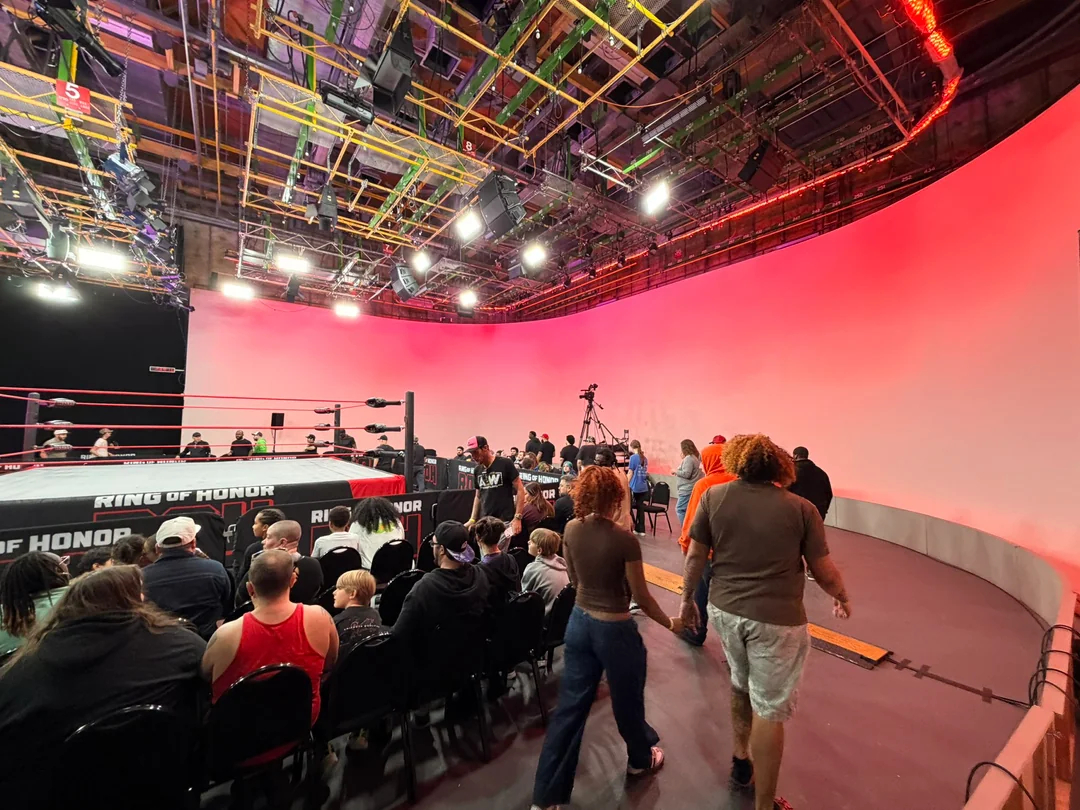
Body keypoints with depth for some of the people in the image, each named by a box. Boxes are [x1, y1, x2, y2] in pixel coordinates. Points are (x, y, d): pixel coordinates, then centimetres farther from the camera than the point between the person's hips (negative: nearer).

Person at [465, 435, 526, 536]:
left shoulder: (505, 464, -8)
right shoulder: (477, 471, 9)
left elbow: (520, 490, -8)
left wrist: (517, 518, -14)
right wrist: (473, 519, 11)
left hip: (505, 521, -5)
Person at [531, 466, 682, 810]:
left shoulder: (571, 530, -8)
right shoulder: (625, 540, -24)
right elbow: (641, 596, -14)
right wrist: (670, 623, 2)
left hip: (580, 622, 4)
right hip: (615, 629, -4)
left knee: (570, 705, 17)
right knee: (627, 700, 24)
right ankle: (640, 759, 53)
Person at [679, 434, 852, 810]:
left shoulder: (713, 496, -7)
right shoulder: (801, 508, -11)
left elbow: (695, 556, -3)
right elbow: (824, 572, -3)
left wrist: (687, 598, 11)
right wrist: (842, 597, 19)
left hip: (724, 609, 3)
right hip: (777, 619, -3)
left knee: (741, 685, 28)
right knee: (769, 710, 13)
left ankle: (741, 761, 48)